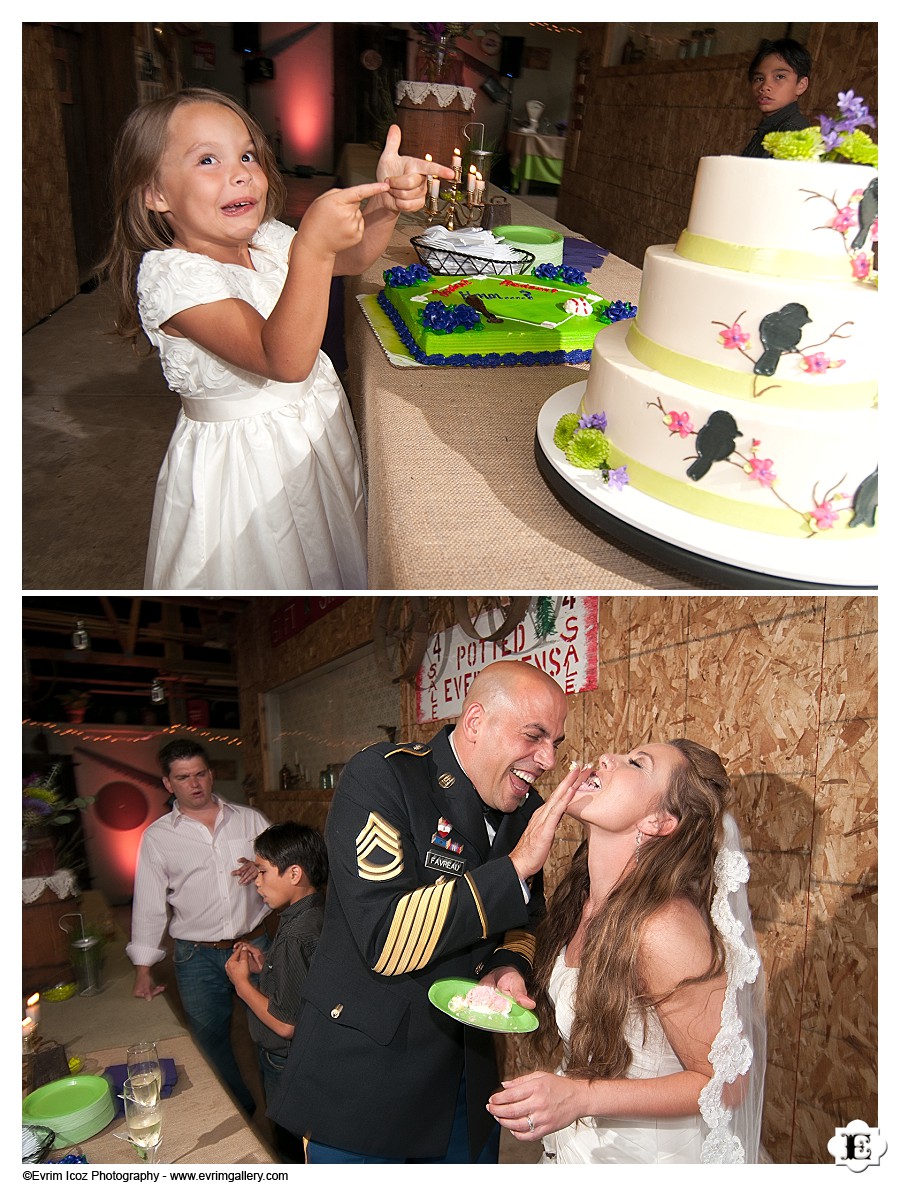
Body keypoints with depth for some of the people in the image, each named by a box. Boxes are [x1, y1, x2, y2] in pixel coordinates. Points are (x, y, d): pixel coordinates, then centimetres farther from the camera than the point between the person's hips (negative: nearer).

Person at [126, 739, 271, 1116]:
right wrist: (143, 969, 3)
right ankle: (239, 1110, 34)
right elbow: (149, 904, 3)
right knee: (211, 1041, 10)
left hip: (255, 945, 1)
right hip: (197, 958, 0)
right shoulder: (157, 836, 0)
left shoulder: (250, 819, 2)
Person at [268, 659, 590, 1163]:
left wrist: (510, 965, -10)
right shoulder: (381, 777, -21)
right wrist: (516, 866, -29)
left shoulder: (525, 807, -1)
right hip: (362, 1078, -6)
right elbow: (385, 938, -29)